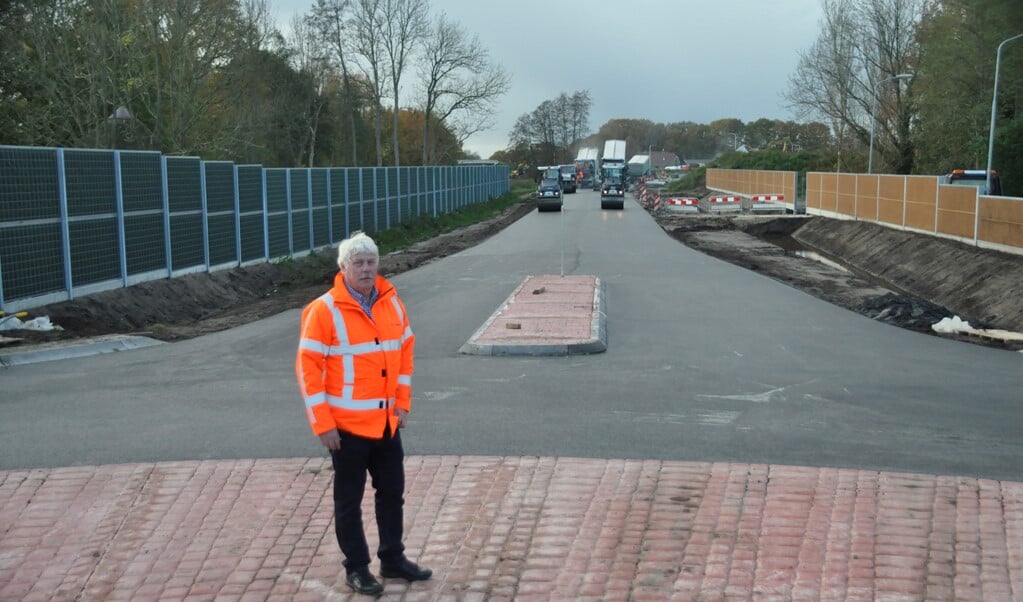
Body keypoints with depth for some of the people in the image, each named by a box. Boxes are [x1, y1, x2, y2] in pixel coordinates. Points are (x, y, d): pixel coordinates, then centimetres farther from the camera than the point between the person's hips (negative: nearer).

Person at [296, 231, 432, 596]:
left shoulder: (392, 302, 2)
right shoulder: (325, 310, -14)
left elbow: (405, 351, 12)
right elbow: (308, 368, -14)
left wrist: (403, 402, 7)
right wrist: (322, 424, -15)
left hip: (387, 422, 6)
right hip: (348, 426, -5)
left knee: (392, 493, 16)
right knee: (349, 500, 8)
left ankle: (393, 559, 32)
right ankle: (356, 569, 21)